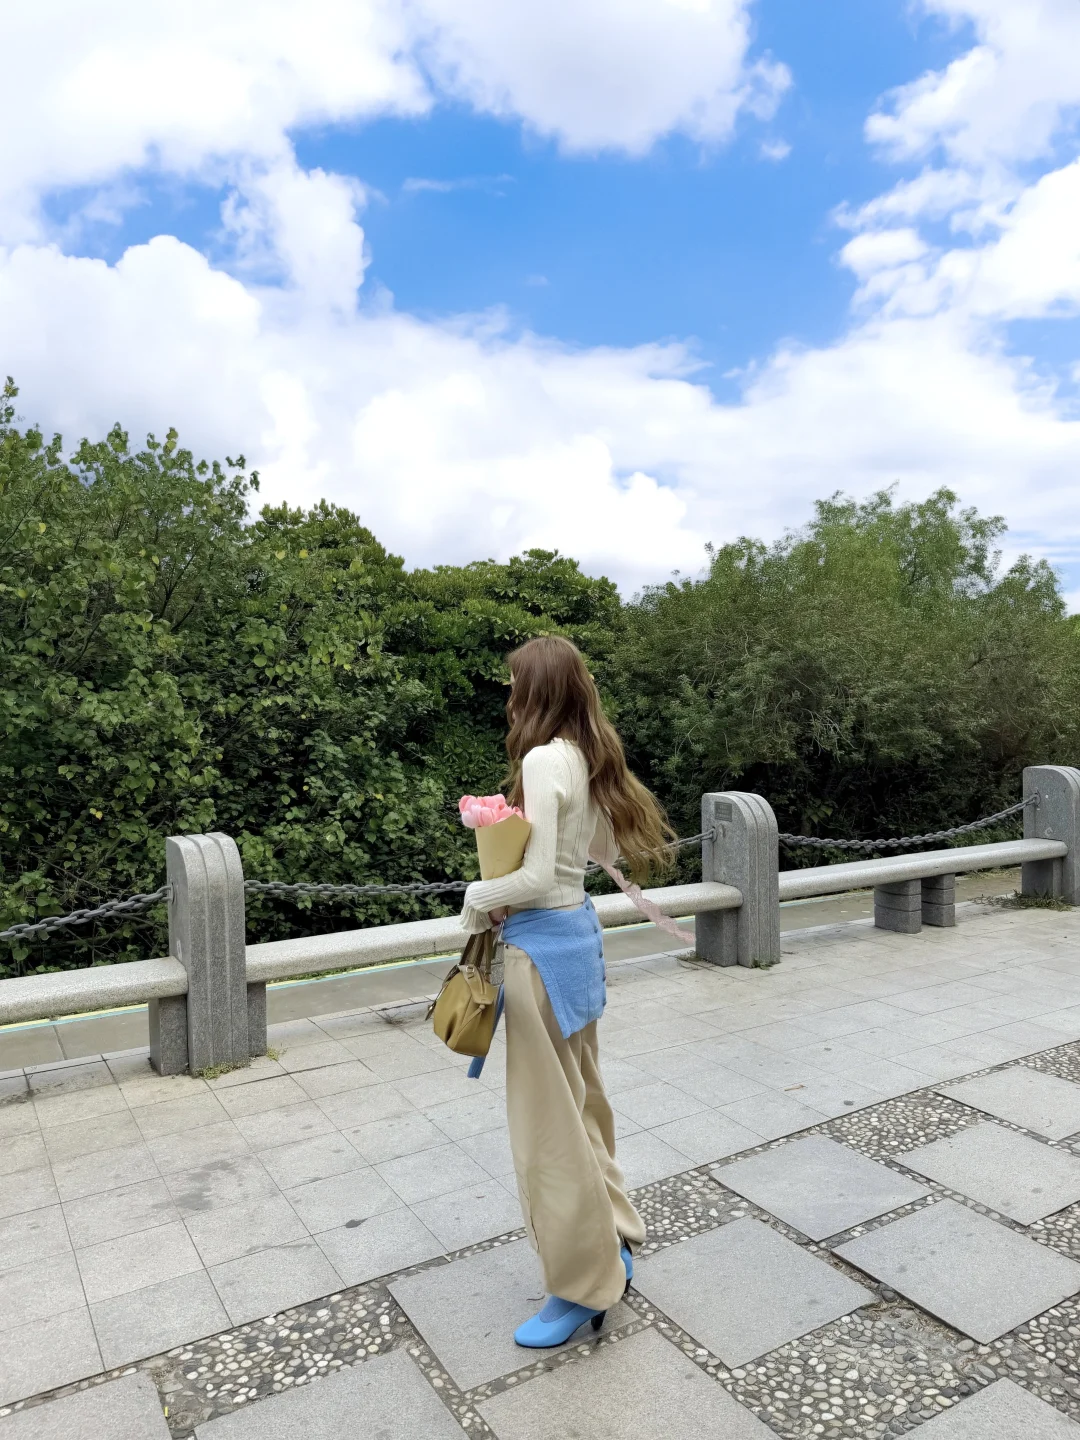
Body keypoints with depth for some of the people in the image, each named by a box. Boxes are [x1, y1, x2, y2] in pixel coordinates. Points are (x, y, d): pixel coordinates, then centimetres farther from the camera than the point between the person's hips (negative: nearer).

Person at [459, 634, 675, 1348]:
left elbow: (536, 877, -25)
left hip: (543, 944, -9)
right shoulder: (590, 755, 4)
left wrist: (478, 897, -7)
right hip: (578, 926, 9)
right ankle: (613, 1244, 39)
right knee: (582, 1098, 23)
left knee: (548, 1118, 6)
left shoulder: (543, 760, -22)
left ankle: (583, 1286, 24)